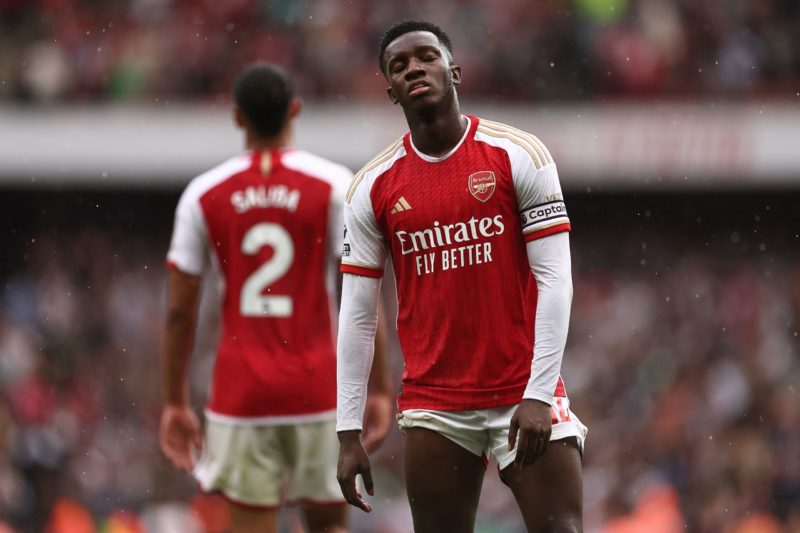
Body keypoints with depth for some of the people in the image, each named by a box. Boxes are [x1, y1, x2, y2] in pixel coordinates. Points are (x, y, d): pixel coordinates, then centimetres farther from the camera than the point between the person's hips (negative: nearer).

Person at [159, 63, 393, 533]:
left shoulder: (203, 194, 2)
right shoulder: (335, 186, -3)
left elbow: (180, 312, 3)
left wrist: (175, 404, 10)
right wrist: (379, 390, -2)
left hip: (239, 395, 1)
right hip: (318, 389, 0)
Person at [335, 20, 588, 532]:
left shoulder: (519, 155, -3)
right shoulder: (373, 187, 4)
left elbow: (555, 279, -6)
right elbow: (357, 315, 6)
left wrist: (539, 394, -15)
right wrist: (349, 432, 1)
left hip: (524, 393, -2)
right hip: (432, 405, 2)